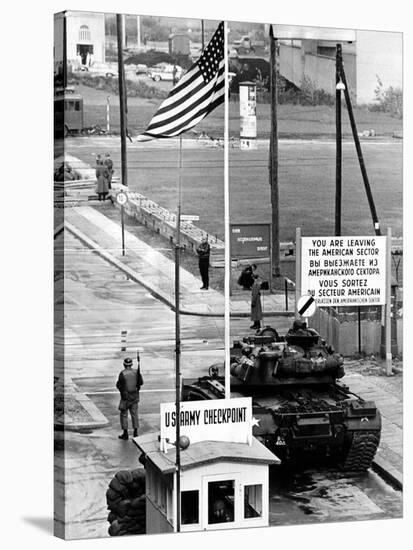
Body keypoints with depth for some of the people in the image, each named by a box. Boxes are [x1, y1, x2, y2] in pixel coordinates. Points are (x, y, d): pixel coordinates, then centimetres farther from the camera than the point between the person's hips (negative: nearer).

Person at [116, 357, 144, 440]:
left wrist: (118, 382, 9)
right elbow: (141, 382, 5)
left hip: (125, 396, -4)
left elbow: (118, 385, -12)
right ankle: (135, 432, 14)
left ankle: (125, 434, 8)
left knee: (124, 414, 7)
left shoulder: (122, 374, -18)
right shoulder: (136, 372, -5)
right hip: (135, 396, 4)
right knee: (134, 413, 13)